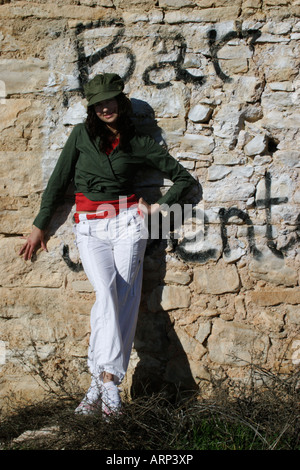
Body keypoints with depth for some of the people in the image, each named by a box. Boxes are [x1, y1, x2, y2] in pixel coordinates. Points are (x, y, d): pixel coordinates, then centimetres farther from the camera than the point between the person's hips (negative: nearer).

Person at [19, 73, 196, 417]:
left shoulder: (139, 144, 7)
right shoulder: (81, 134, 8)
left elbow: (183, 177, 14)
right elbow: (58, 180, 10)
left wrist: (160, 206, 4)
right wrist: (39, 225, 10)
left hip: (126, 223, 0)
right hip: (89, 227, 0)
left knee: (124, 298, -11)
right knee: (106, 293, -19)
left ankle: (100, 382, -9)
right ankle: (109, 379, -24)